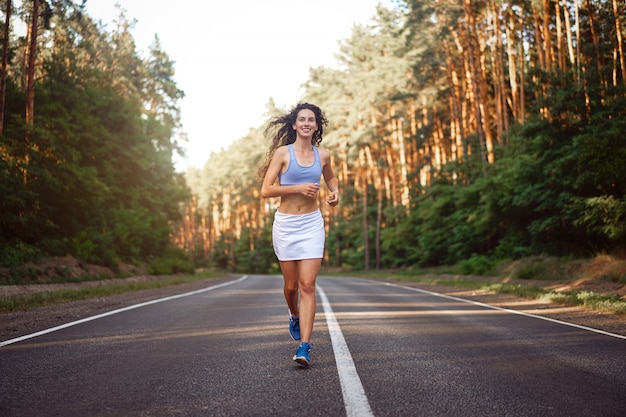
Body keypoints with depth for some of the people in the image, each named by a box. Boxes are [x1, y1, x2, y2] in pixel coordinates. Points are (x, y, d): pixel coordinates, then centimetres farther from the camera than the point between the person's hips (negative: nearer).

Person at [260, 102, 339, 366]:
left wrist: (335, 192, 8)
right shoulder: (283, 152, -4)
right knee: (291, 285, 9)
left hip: (312, 224, 1)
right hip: (286, 224, -1)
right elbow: (265, 190, -10)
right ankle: (294, 316, 43)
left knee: (307, 285, -8)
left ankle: (304, 346, -9)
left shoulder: (322, 155, 6)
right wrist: (298, 188, -18)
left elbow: (330, 177, 29)